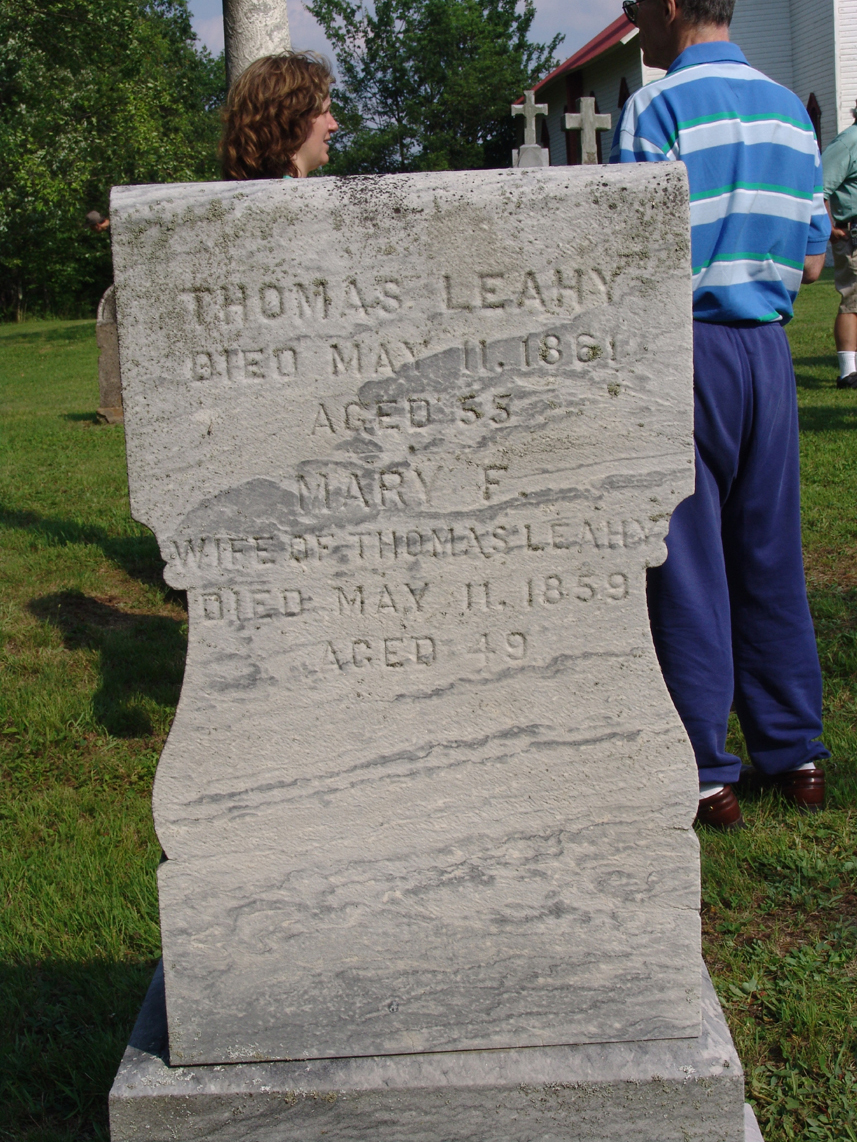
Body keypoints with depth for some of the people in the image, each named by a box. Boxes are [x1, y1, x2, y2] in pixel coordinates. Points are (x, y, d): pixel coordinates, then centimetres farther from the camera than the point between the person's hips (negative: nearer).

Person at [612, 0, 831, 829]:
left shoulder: (656, 107, -8)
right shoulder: (791, 111, 11)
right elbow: (810, 261, 12)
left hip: (685, 348, -6)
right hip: (767, 348, 6)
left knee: (686, 559, 1)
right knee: (770, 552, 13)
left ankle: (704, 772, 7)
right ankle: (794, 751, 21)